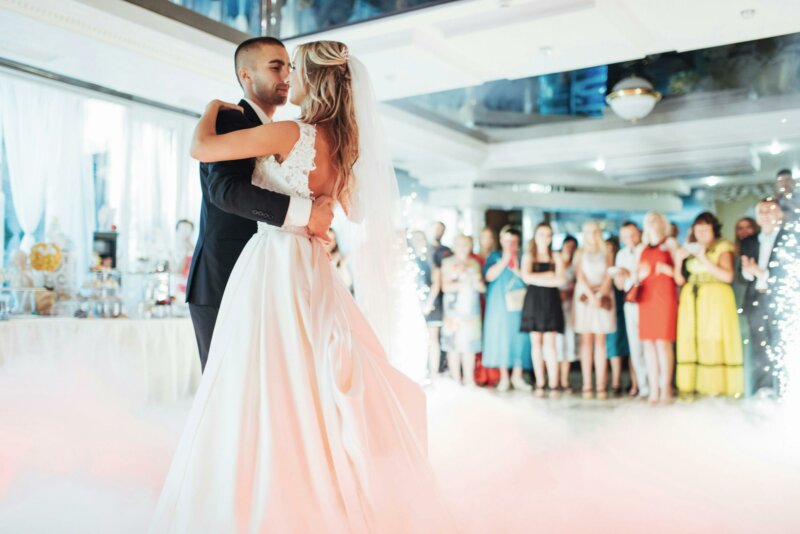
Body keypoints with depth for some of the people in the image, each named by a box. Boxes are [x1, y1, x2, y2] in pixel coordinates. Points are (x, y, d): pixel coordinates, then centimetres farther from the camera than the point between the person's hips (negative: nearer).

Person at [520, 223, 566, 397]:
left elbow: (561, 280, -5)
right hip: (533, 301, 1)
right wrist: (549, 275, -6)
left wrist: (537, 279, -7)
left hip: (551, 302, -1)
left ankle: (553, 385, -7)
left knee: (549, 344, -8)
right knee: (536, 343, 2)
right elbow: (526, 277, -9)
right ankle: (539, 384, 7)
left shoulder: (556, 257, 9)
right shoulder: (528, 256, 8)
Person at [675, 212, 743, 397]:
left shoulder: (723, 248, 2)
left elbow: (728, 276, -12)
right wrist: (678, 260, -1)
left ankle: (719, 386, -3)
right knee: (692, 340, 0)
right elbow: (680, 280, 13)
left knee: (715, 340, -8)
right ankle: (693, 385, 3)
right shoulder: (690, 249, 16)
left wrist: (704, 259, -13)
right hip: (692, 299, 5)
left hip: (715, 298, -5)